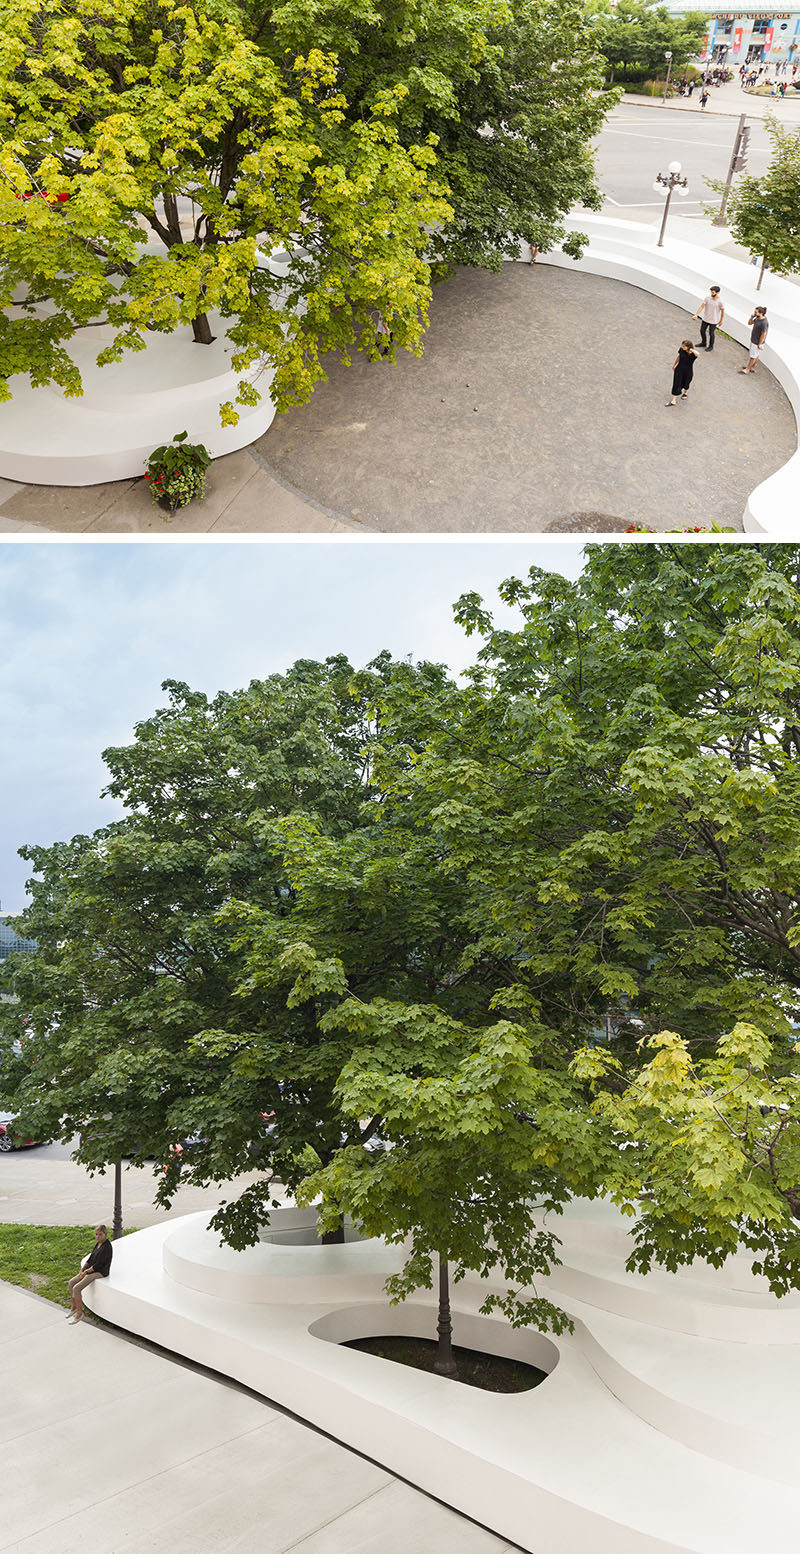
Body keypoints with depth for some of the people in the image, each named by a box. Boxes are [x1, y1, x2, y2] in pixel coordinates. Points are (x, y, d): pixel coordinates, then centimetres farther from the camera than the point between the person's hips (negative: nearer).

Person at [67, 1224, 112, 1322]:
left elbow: (98, 1264, -21)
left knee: (76, 1288, -18)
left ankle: (79, 1312, -3)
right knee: (71, 1283, 3)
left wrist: (86, 1272, -14)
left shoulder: (107, 1247, -22)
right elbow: (90, 1258, 11)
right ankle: (74, 1307, 17)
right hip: (91, 1269, 9)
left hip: (100, 1273, -9)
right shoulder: (98, 1243, 7)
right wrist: (82, 1270, 0)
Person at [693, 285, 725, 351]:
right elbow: (702, 306, -10)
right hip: (705, 318, 4)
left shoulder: (720, 301, -21)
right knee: (702, 331, 18)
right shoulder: (707, 298, -13)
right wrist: (696, 315, -19)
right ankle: (703, 343, 43)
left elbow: (722, 311, -9)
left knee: (711, 333, 9)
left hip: (713, 321, -4)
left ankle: (711, 346, 31)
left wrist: (721, 321, -1)